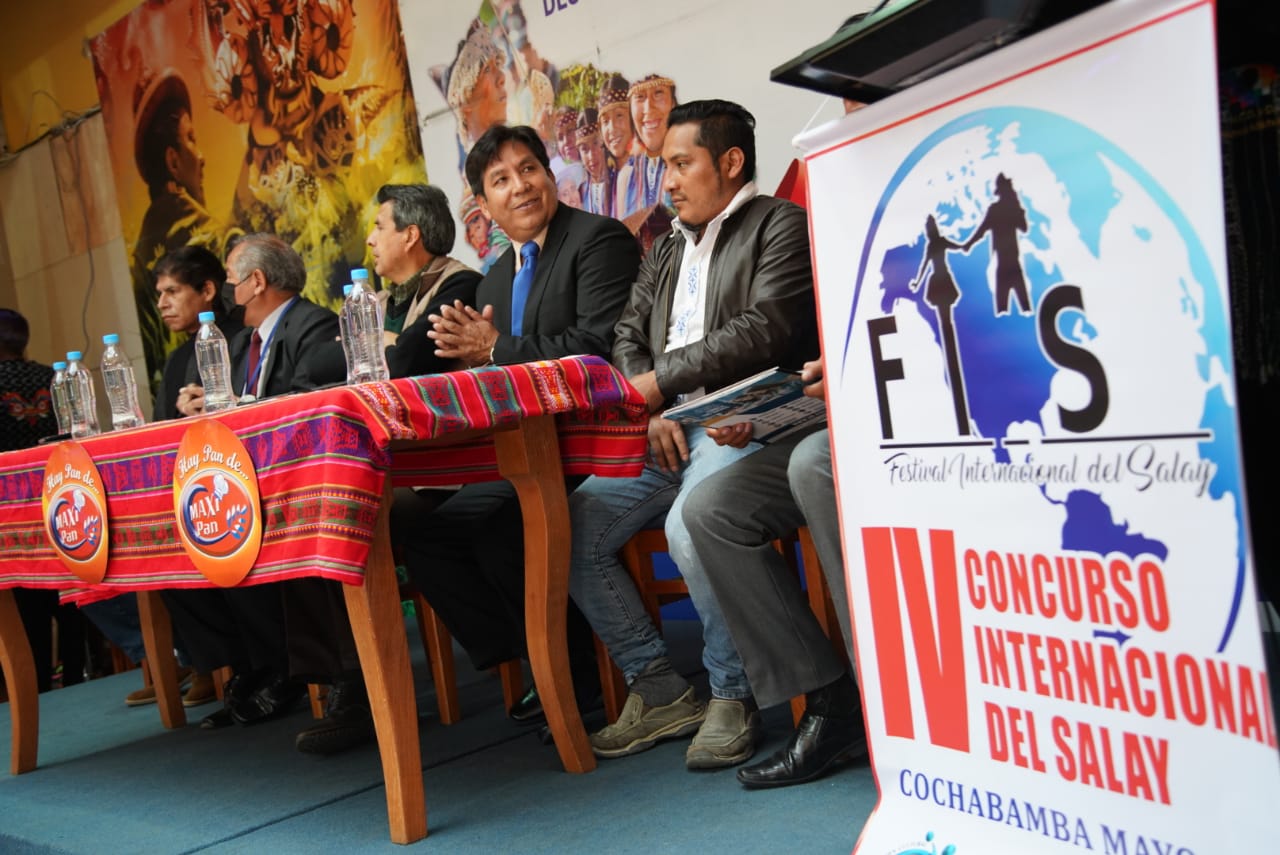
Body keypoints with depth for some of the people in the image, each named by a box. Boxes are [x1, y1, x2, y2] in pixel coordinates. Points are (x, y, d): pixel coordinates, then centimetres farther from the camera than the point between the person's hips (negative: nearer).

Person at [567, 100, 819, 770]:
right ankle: (658, 691, 2)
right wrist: (649, 411, -4)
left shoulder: (779, 224, 1)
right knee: (569, 530, -8)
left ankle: (732, 695, -12)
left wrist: (660, 380, -10)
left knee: (690, 527, -35)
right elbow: (626, 340, 17)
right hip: (668, 432, 8)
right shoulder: (666, 250, 24)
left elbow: (764, 330, -13)